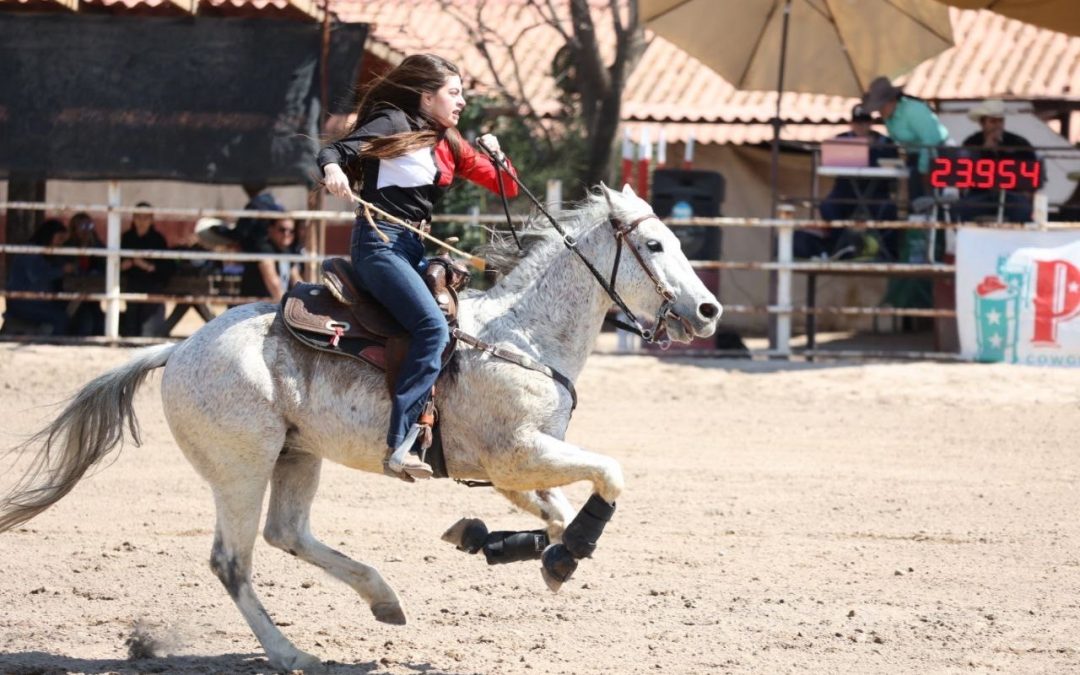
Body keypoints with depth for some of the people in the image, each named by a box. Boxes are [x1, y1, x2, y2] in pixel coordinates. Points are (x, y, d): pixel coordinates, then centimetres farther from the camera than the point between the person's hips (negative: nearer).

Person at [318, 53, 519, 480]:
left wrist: (496, 156, 0)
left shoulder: (450, 146, 18)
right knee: (432, 326, -25)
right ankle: (400, 443, -32)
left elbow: (506, 188, 21)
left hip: (415, 249, 9)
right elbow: (338, 151, -12)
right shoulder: (394, 124, -3)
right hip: (380, 242, -9)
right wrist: (334, 169, -35)